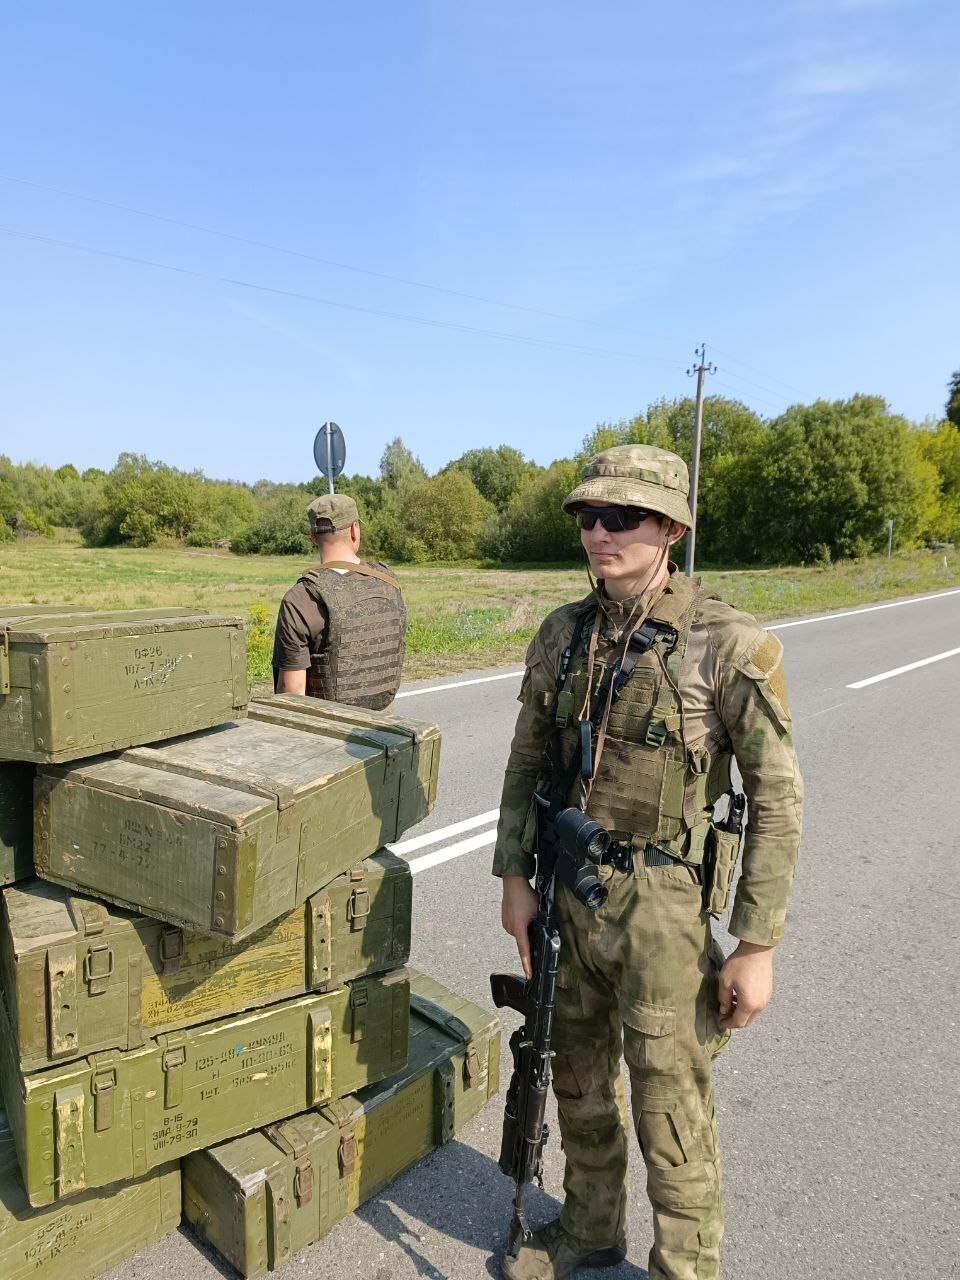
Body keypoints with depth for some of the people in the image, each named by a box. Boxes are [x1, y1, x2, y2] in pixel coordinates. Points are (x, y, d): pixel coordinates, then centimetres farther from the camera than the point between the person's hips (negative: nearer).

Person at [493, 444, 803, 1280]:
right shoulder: (564, 635, -1)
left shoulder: (730, 645, -17)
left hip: (664, 904, -5)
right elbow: (528, 763, 7)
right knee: (579, 1074, 23)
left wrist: (757, 946, -12)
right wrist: (516, 878, 4)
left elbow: (777, 800, -13)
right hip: (571, 892, 6)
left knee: (669, 1102, 10)